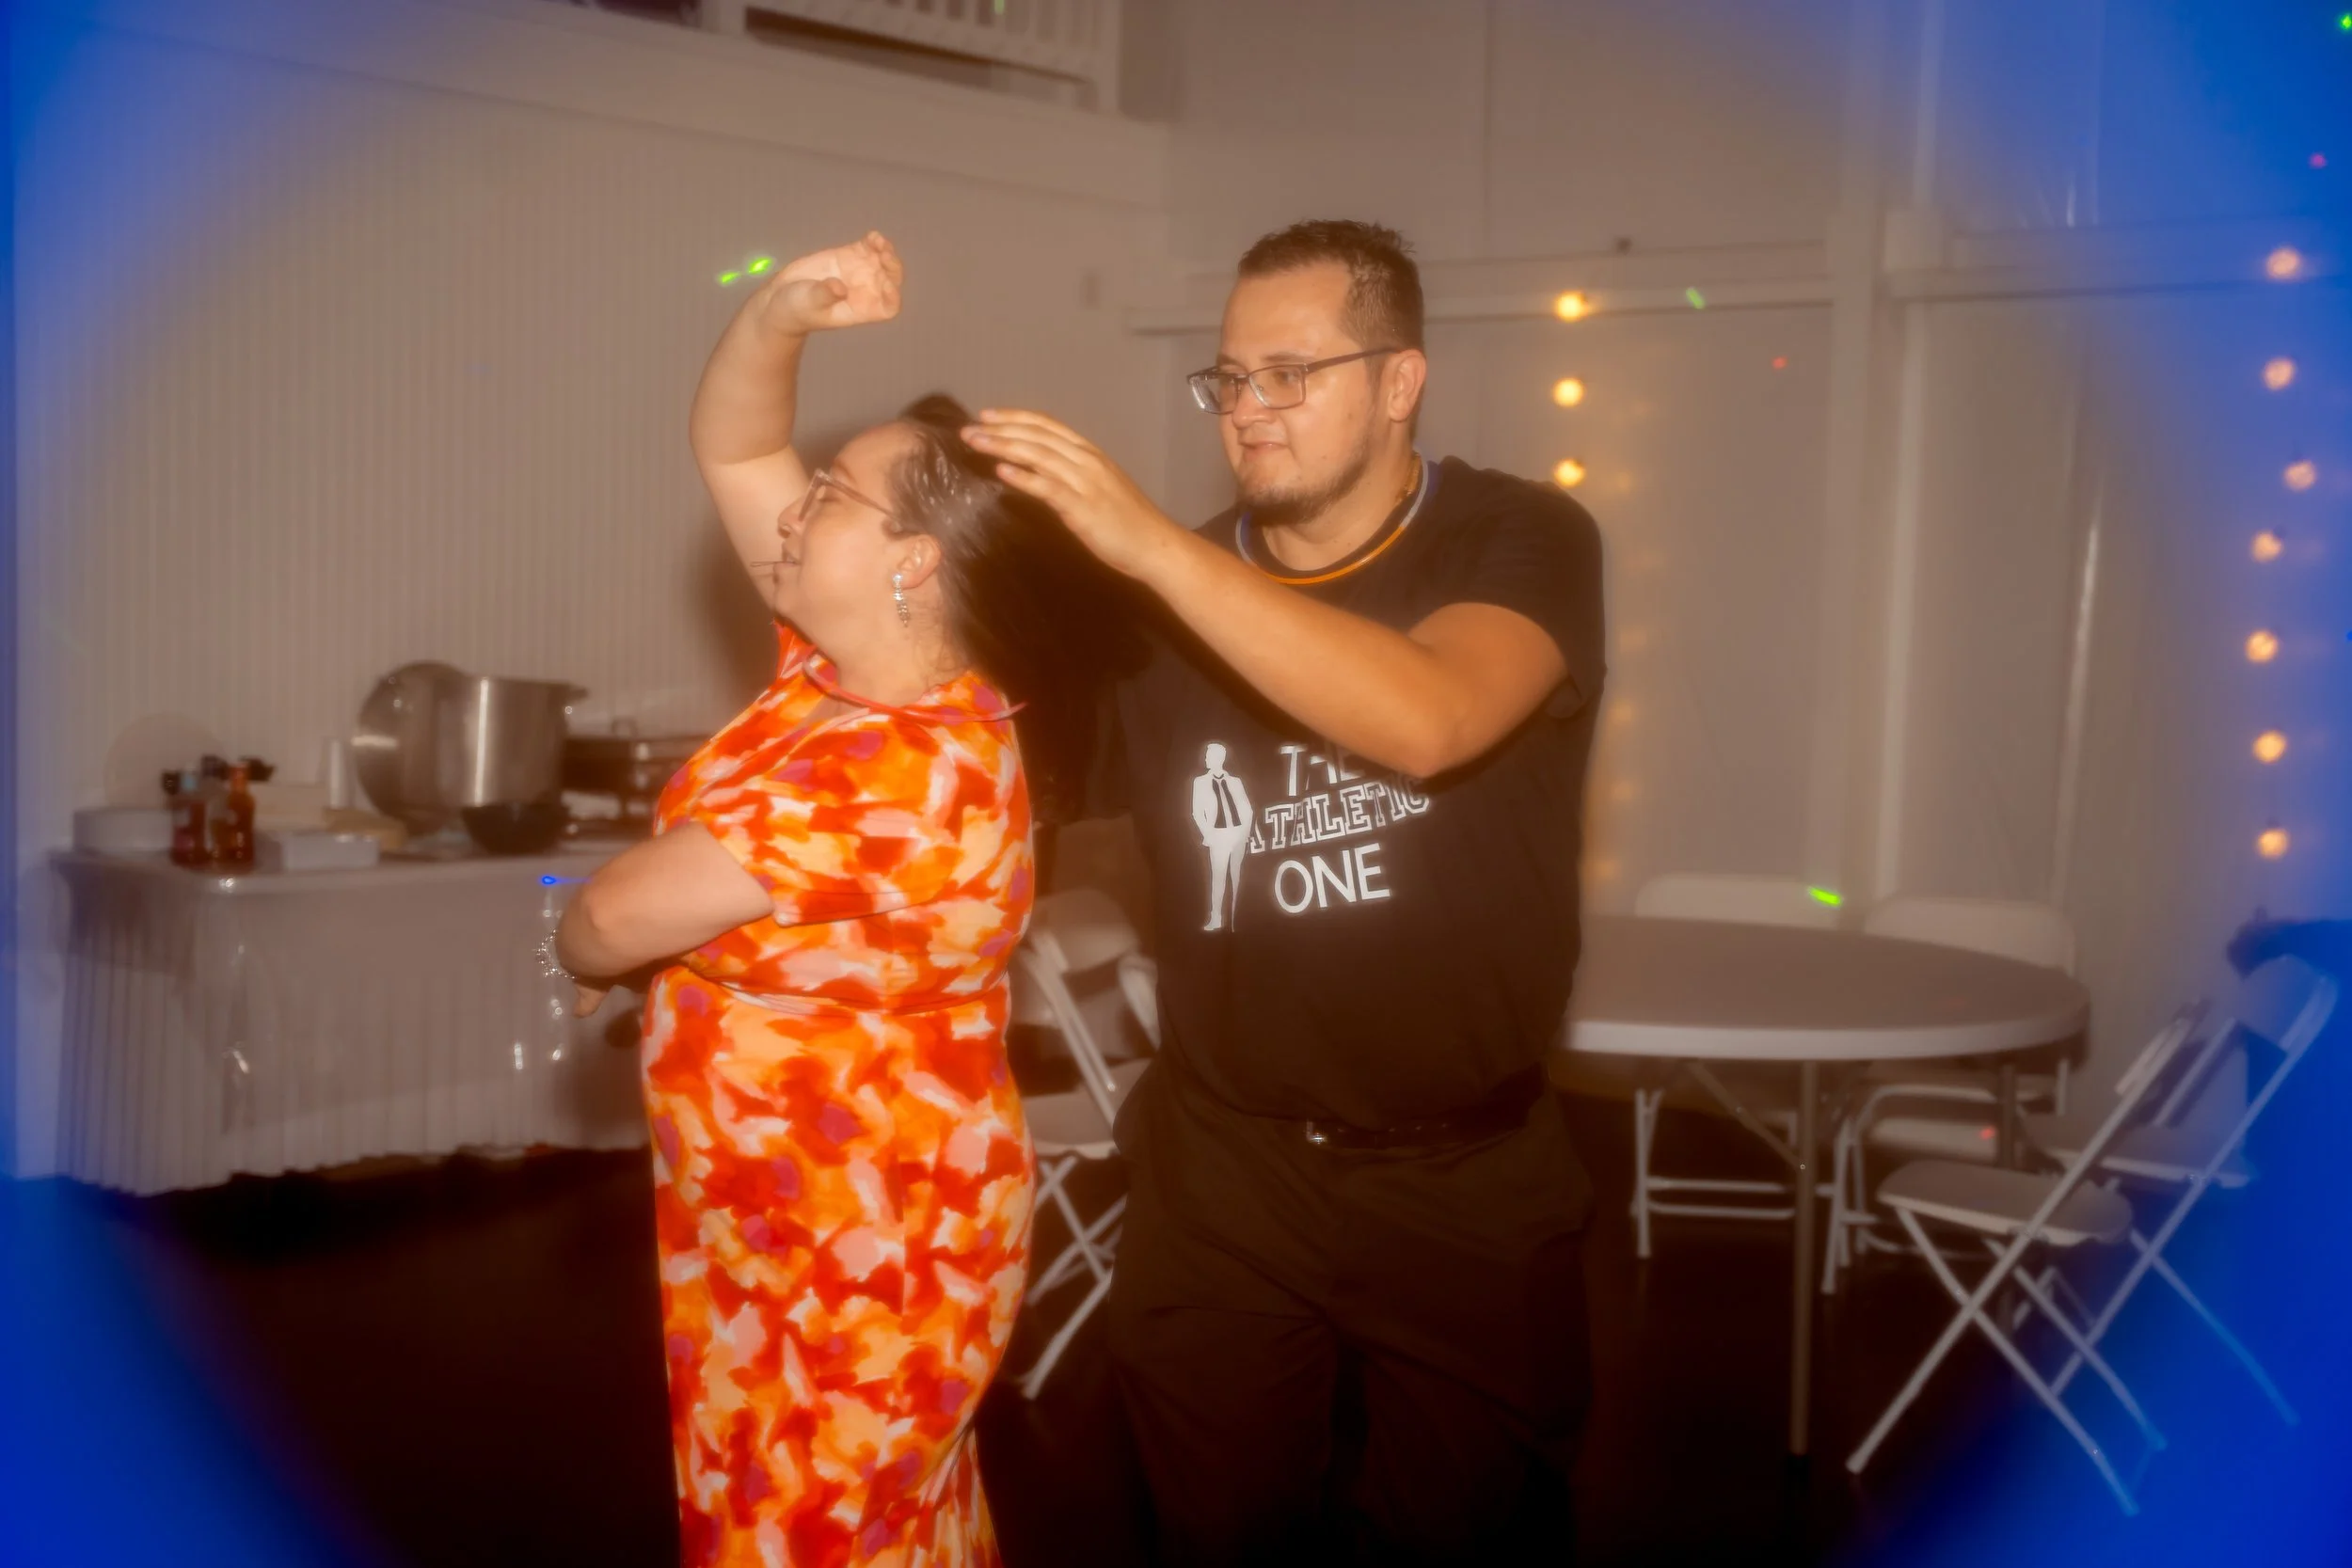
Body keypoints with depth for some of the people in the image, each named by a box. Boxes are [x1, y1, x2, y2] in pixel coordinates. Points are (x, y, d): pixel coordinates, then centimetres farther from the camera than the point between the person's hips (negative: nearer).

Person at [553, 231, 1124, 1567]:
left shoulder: (886, 770, -29)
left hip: (853, 1251, -9)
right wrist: (783, 314, -13)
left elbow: (616, 919, -21)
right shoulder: (857, 658, -2)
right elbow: (734, 452, 5)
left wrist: (582, 949, 3)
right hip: (802, 1218, 9)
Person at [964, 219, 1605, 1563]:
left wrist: (1153, 542, -32)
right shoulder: (1165, 595, 3)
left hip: (1465, 1184, -2)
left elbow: (1424, 720, -29)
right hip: (1223, 1174, 3)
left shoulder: (1520, 542, -7)